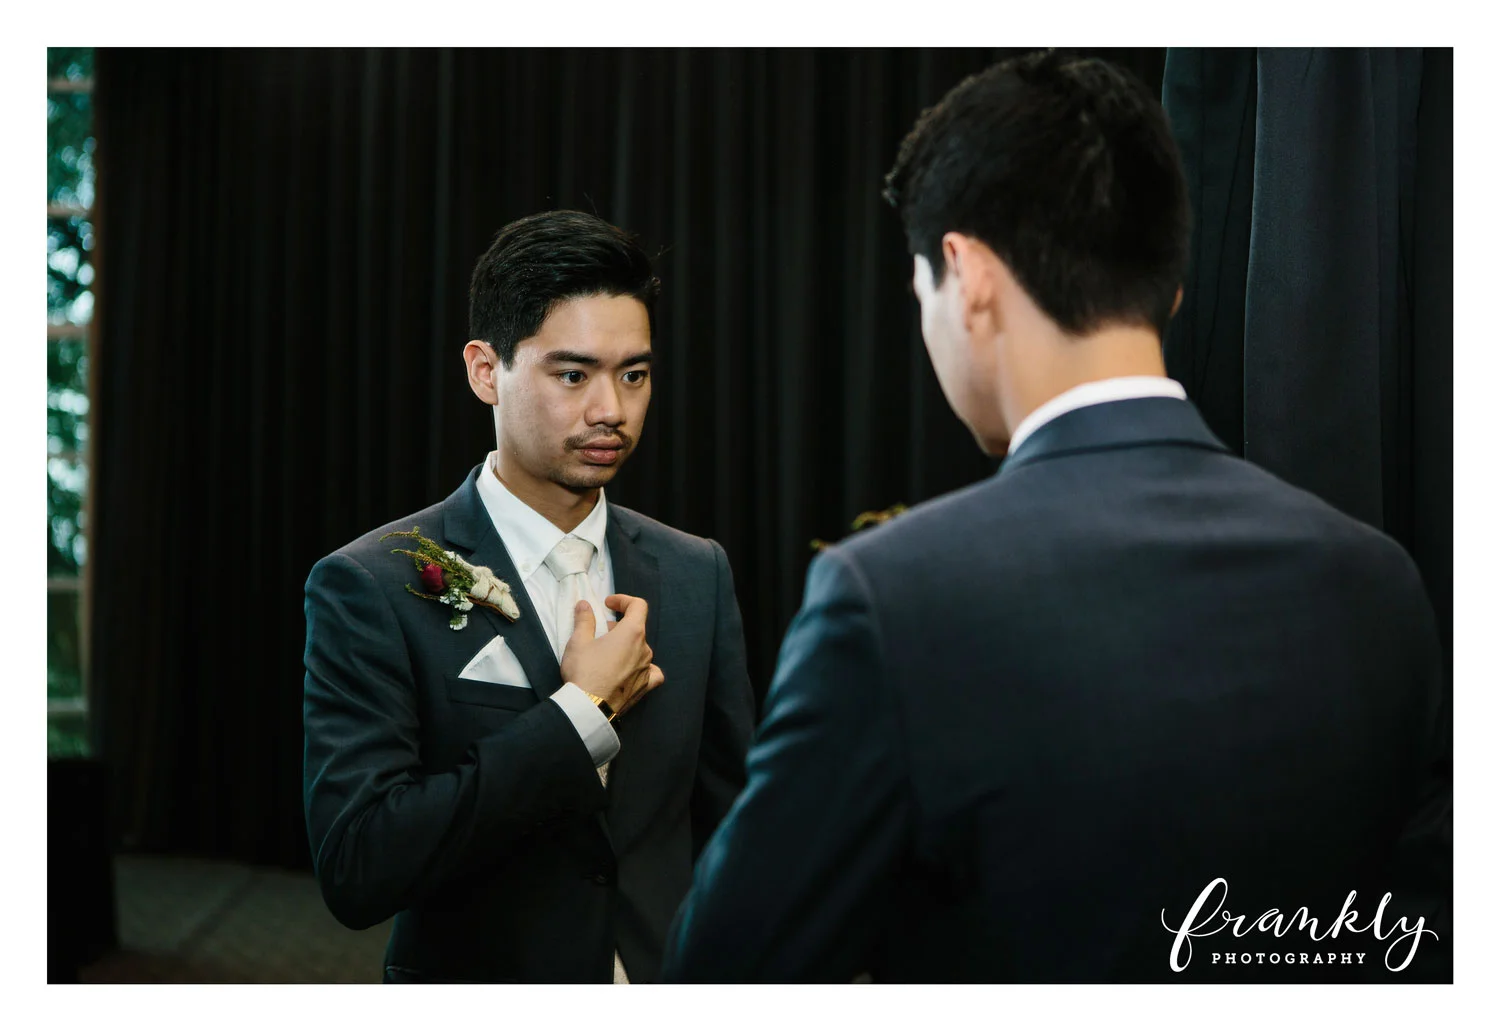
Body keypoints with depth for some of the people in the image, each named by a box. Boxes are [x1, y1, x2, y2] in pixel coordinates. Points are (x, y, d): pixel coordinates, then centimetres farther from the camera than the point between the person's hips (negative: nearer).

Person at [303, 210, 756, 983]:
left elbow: (730, 831, 2)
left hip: (673, 1006, 4)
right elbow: (356, 867, -24)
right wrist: (583, 712, -23)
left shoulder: (698, 576, -2)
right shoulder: (369, 590, -15)